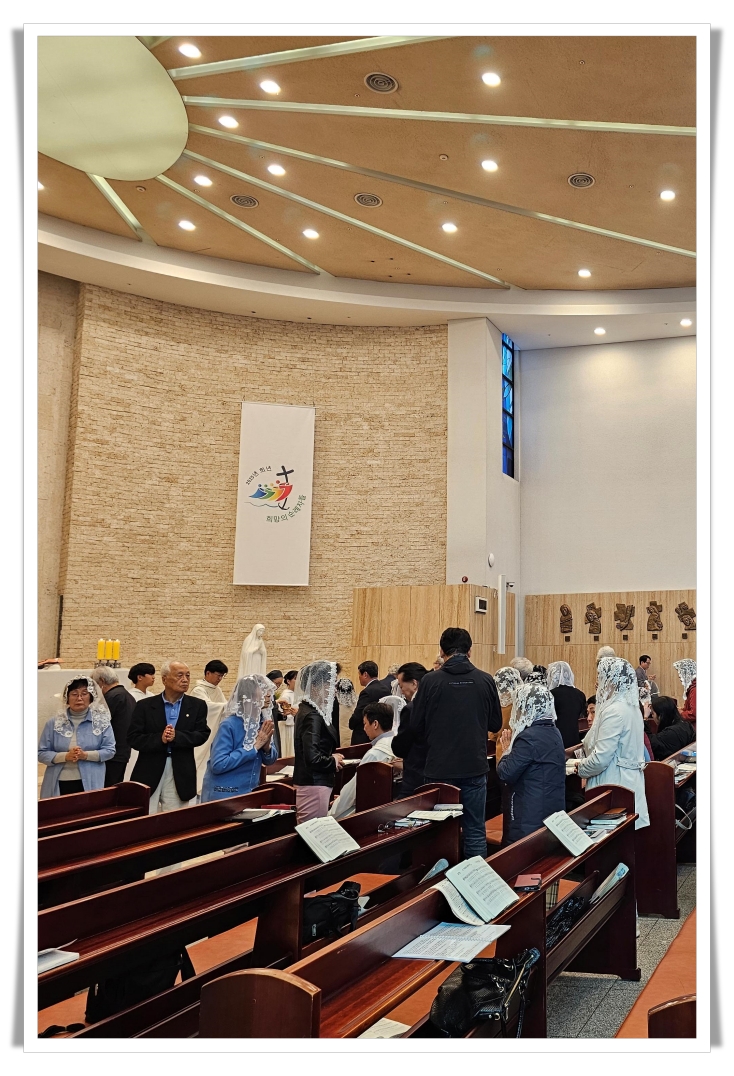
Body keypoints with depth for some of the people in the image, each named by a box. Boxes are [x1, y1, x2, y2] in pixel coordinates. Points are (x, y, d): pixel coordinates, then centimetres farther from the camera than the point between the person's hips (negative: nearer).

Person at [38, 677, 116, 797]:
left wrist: (86, 755, -15)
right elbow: (41, 753, 1)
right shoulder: (54, 722, 3)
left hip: (90, 783, 0)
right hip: (59, 784, 1)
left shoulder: (101, 720, 1)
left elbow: (109, 750, 0)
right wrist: (65, 756, -14)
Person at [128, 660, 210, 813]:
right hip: (149, 773, -1)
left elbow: (202, 735, -4)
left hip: (181, 776, 1)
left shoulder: (197, 706, 5)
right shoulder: (145, 706, 1)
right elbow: (133, 738, -5)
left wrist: (176, 737, -20)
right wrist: (159, 739, -20)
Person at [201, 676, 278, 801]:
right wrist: (253, 747, -23)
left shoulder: (262, 722, 0)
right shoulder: (229, 725, -18)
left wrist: (267, 746, -15)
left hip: (249, 793, 6)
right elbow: (217, 765, -25)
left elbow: (269, 760, 7)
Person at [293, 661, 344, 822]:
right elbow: (313, 758, -26)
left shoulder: (308, 710, 10)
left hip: (314, 783, 10)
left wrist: (331, 756, 8)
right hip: (313, 785, -10)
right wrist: (333, 762, -8)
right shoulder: (312, 716, -18)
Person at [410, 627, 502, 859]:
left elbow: (416, 726, -2)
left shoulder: (430, 681, -9)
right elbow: (495, 724, 6)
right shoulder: (485, 681, -4)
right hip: (475, 767, 1)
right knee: (475, 831, 10)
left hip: (440, 769, -1)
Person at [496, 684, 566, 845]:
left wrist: (507, 750, -2)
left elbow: (505, 774, -18)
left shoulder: (529, 737, -20)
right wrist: (514, 745, 10)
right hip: (553, 811, 9)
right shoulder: (554, 733, 10)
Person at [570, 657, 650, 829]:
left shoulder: (614, 711, -20)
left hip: (616, 787, -10)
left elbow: (600, 759, -22)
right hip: (629, 781, 10)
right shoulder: (630, 707, 10)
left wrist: (580, 768, -5)